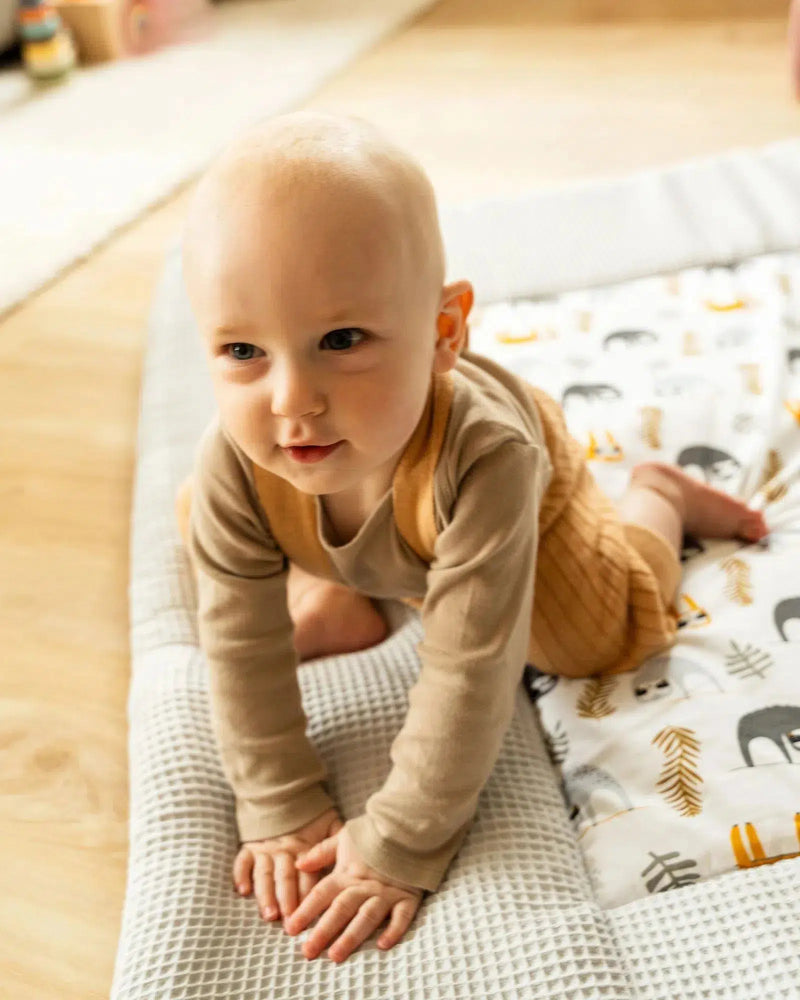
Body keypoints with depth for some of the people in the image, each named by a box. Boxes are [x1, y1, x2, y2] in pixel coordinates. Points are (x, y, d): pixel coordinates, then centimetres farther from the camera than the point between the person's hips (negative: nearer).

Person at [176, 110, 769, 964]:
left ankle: (655, 496, 29)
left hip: (515, 494, -2)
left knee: (602, 639, 3)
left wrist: (397, 846, -37)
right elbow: (242, 649, -28)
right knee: (195, 515, 1)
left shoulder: (486, 454, -50)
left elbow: (469, 673, -44)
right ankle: (338, 601, 18)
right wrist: (280, 811, -24)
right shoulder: (235, 463, -41)